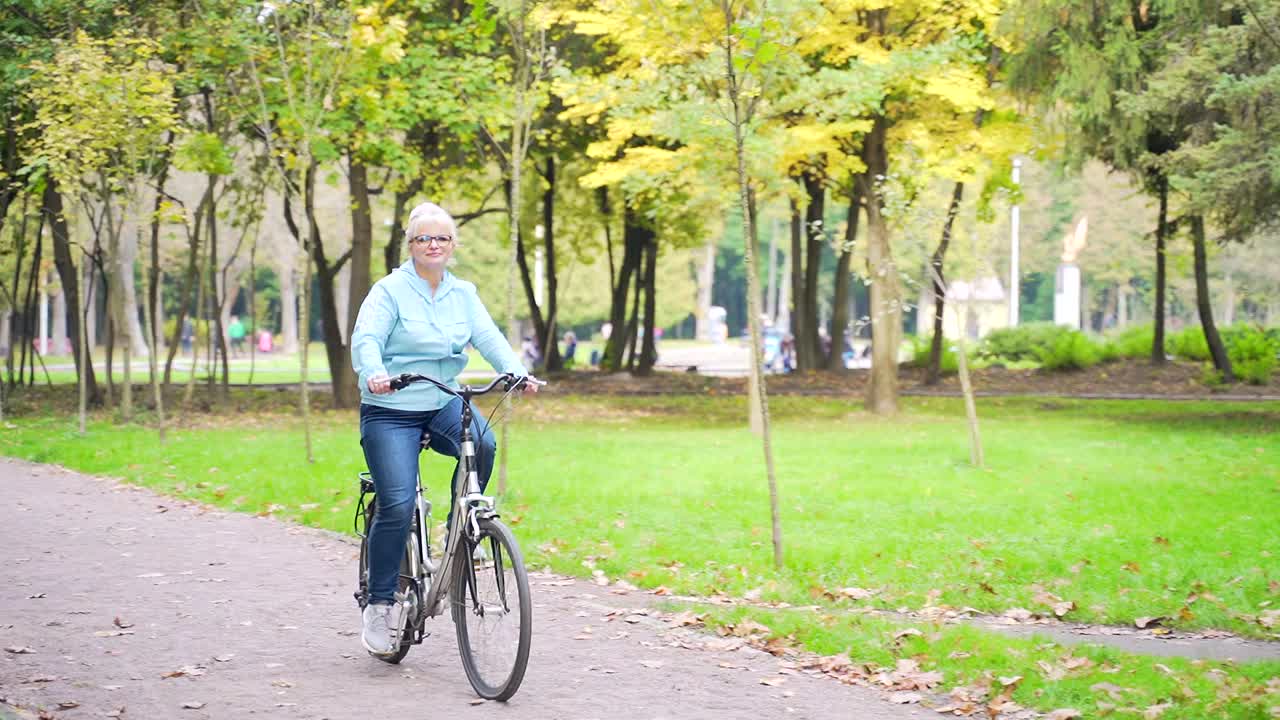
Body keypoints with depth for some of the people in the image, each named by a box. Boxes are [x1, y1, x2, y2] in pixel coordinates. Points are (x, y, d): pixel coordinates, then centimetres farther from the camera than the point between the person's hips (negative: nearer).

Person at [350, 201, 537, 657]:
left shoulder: (463, 294, 9)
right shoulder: (390, 291, -5)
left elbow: (488, 337, -3)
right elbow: (365, 339, -17)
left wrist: (516, 372, -22)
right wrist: (375, 373, -38)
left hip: (444, 404, 4)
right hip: (391, 413, -4)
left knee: (482, 444, -29)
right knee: (397, 507, -15)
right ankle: (380, 606, 0)